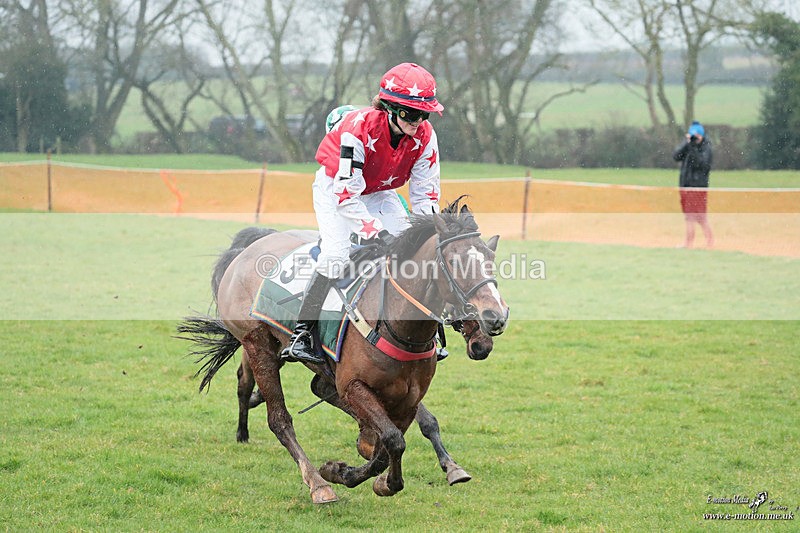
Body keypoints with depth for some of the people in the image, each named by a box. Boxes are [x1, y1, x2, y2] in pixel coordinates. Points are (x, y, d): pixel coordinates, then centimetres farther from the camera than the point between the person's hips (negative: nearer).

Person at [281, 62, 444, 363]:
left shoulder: (424, 137, -20)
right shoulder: (358, 129, -36)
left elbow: (425, 193, -11)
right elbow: (347, 194, -36)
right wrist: (378, 234, -42)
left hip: (379, 193, 5)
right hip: (335, 189, -5)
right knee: (335, 254, -24)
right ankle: (301, 335, -18)